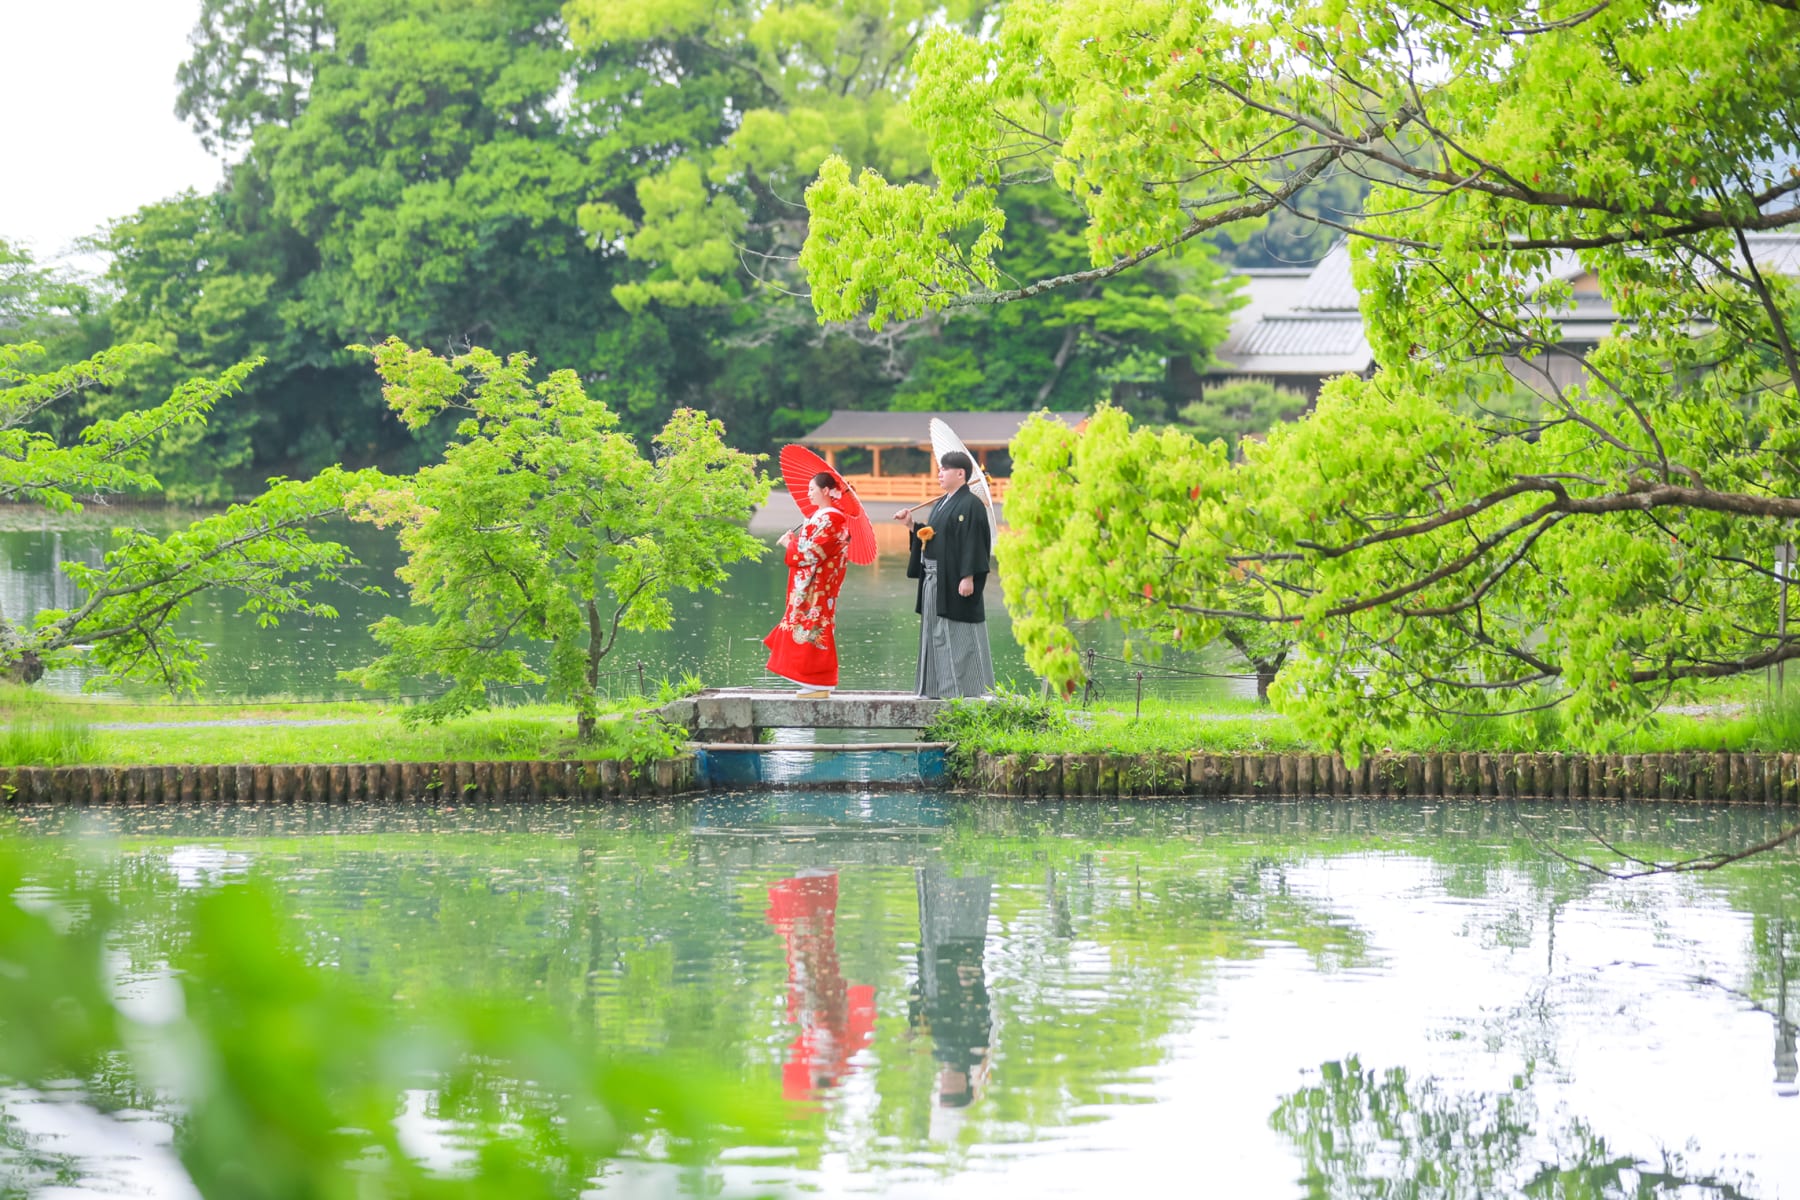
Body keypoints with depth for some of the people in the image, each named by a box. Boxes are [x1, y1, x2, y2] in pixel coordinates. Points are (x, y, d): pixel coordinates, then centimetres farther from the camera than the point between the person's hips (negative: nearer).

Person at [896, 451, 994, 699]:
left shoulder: (970, 505, -11)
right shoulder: (941, 504, 17)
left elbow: (974, 543, -17)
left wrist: (968, 577, -23)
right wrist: (912, 525, 7)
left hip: (954, 582, -10)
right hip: (934, 579, 10)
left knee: (957, 637, -7)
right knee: (935, 633, 10)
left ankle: (963, 689, -4)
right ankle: (937, 688, 14)